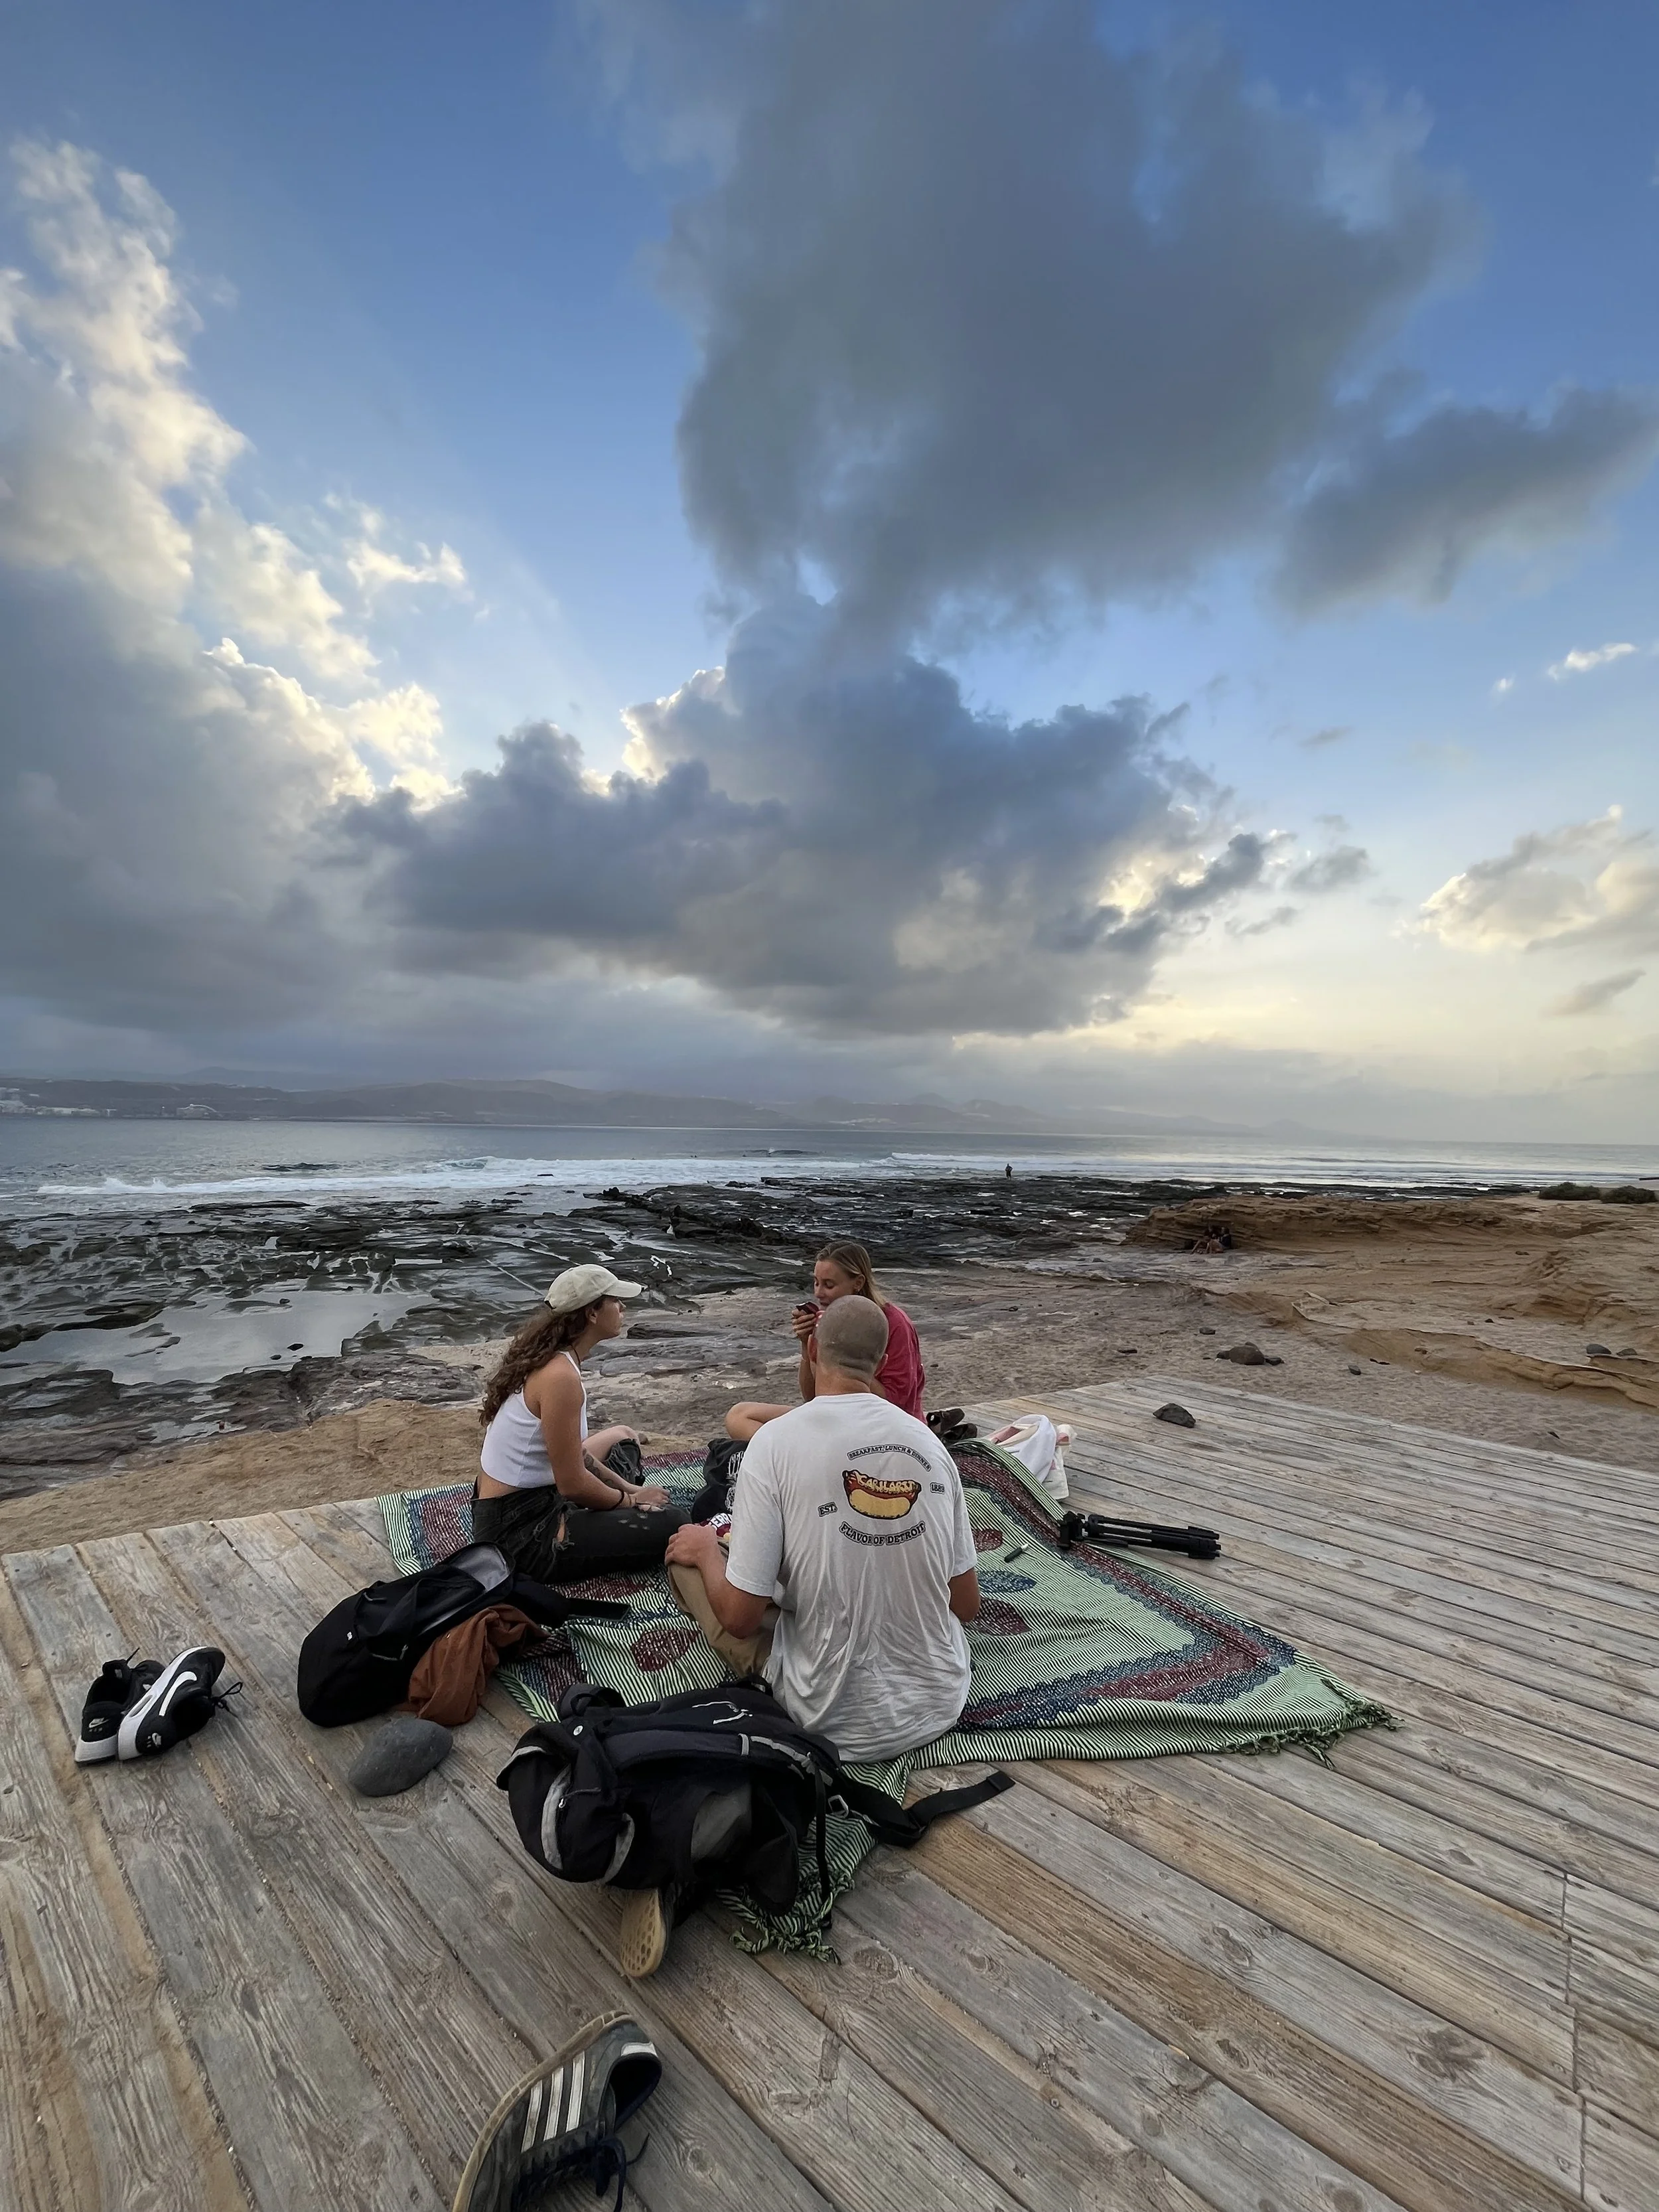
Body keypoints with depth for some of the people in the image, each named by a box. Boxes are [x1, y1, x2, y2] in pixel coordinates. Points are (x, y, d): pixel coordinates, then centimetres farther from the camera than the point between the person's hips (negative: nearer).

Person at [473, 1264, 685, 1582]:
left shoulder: (547, 1356, 3)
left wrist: (628, 1488, 7)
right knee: (670, 1527, -18)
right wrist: (631, 1499, -5)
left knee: (621, 1438, 26)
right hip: (519, 1536, -10)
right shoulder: (561, 1377, -26)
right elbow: (573, 1485, -21)